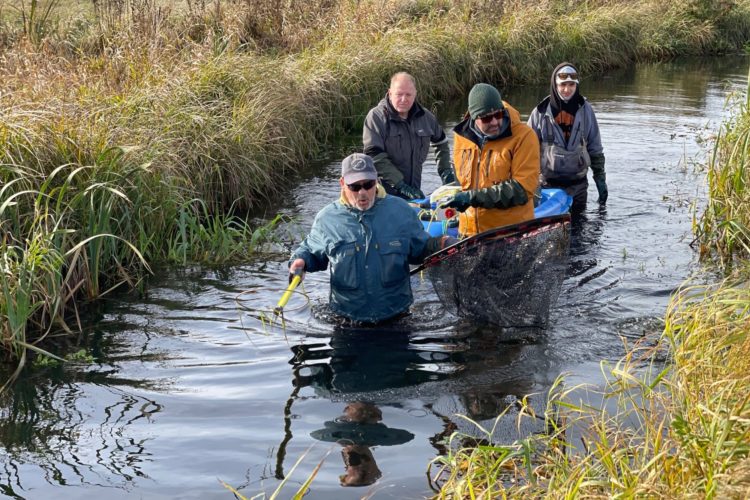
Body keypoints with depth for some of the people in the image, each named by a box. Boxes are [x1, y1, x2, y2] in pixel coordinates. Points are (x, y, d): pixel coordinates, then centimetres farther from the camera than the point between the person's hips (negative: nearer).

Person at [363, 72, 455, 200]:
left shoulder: (426, 117, 8)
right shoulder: (376, 116, -9)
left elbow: (441, 143, 28)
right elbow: (375, 156, -17)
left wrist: (445, 171, 16)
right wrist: (401, 185, -22)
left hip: (413, 191, 5)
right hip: (383, 194, -5)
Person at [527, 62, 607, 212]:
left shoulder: (585, 110, 1)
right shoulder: (541, 112, -5)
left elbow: (595, 149, 8)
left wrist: (600, 178, 7)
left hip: (578, 183, 2)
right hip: (549, 183, -2)